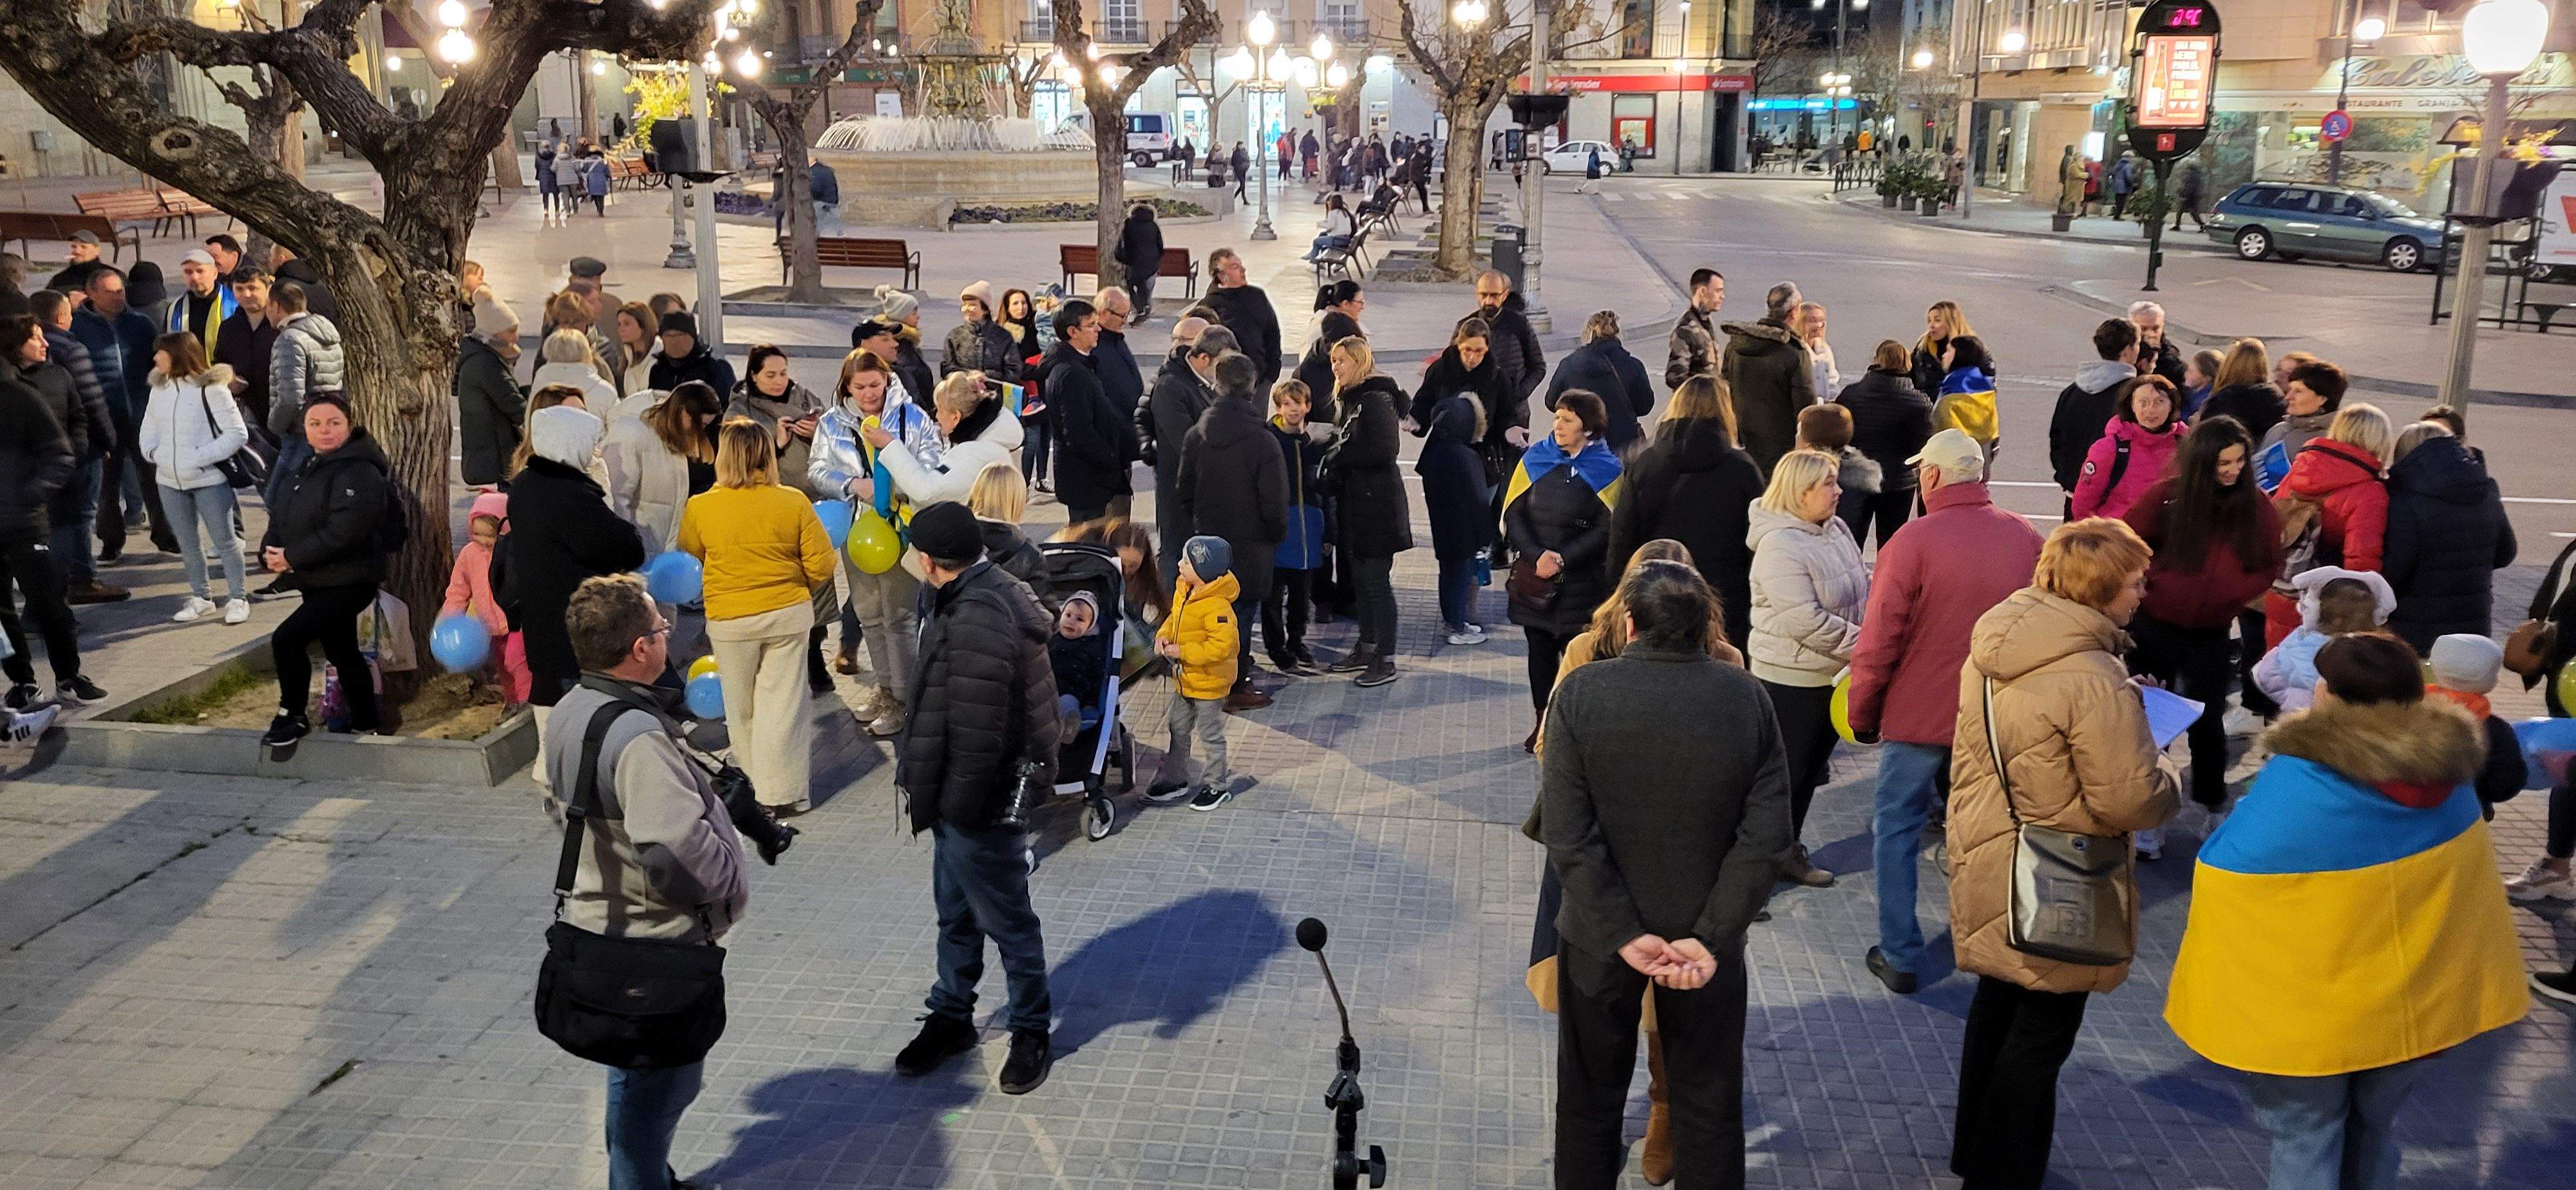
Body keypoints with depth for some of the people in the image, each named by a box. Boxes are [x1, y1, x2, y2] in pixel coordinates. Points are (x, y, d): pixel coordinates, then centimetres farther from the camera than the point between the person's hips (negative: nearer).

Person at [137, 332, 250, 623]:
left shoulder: (211, 389, -11)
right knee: (187, 544, 12)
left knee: (223, 542, 0)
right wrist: (153, 452, -1)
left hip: (209, 480, -6)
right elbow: (149, 428, 19)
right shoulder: (160, 388, 9)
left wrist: (201, 458, -17)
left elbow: (238, 434, -14)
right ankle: (200, 599, 23)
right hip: (170, 481, 6)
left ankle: (238, 598, 11)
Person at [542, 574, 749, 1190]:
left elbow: (557, 801, 16)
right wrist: (728, 877, -16)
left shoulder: (570, 711, 0)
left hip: (597, 920, 9)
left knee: (636, 1074, 26)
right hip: (656, 943, -9)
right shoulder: (639, 737, -29)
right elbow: (678, 853, -34)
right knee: (661, 1085, 7)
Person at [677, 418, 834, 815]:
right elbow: (821, 565, -7)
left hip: (729, 619, 0)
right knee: (781, 705, 7)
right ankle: (783, 792, 12)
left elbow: (688, 559, 8)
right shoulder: (794, 502, -10)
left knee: (742, 708, 17)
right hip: (788, 614, 0)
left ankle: (755, 780, 30)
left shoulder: (699, 507, -9)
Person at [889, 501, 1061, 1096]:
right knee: (955, 913, 23)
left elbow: (977, 731, -28)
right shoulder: (988, 594, 5)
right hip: (960, 799, 10)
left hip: (978, 803, -10)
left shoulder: (976, 620, -28)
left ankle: (1031, 1032, 23)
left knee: (1006, 920, 7)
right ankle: (951, 1017, 39)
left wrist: (957, 805, -19)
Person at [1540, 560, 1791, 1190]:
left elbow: (1567, 836, -20)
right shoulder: (1745, 697, -11)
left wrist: (1625, 935, -16)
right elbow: (1766, 837, -14)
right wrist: (1709, 938, -15)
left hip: (1599, 937, -1)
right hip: (1709, 940, 1)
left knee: (1592, 1097, 19)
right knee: (1710, 1101, 19)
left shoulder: (1581, 691, -16)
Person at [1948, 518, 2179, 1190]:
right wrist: (2167, 777, -4)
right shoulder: (2094, 680, -27)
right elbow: (2129, 802, -23)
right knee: (2041, 1035, 7)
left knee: (1998, 1003, 24)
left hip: (1987, 865, 8)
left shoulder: (1990, 651, -1)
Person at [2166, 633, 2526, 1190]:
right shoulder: (2447, 775, -2)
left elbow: (2224, 878, -18)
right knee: (2373, 1128, 23)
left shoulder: (2293, 782, -23)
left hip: (2308, 1010, -5)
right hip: (2417, 999, 6)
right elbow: (2460, 884, 11)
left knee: (2304, 1142, 10)